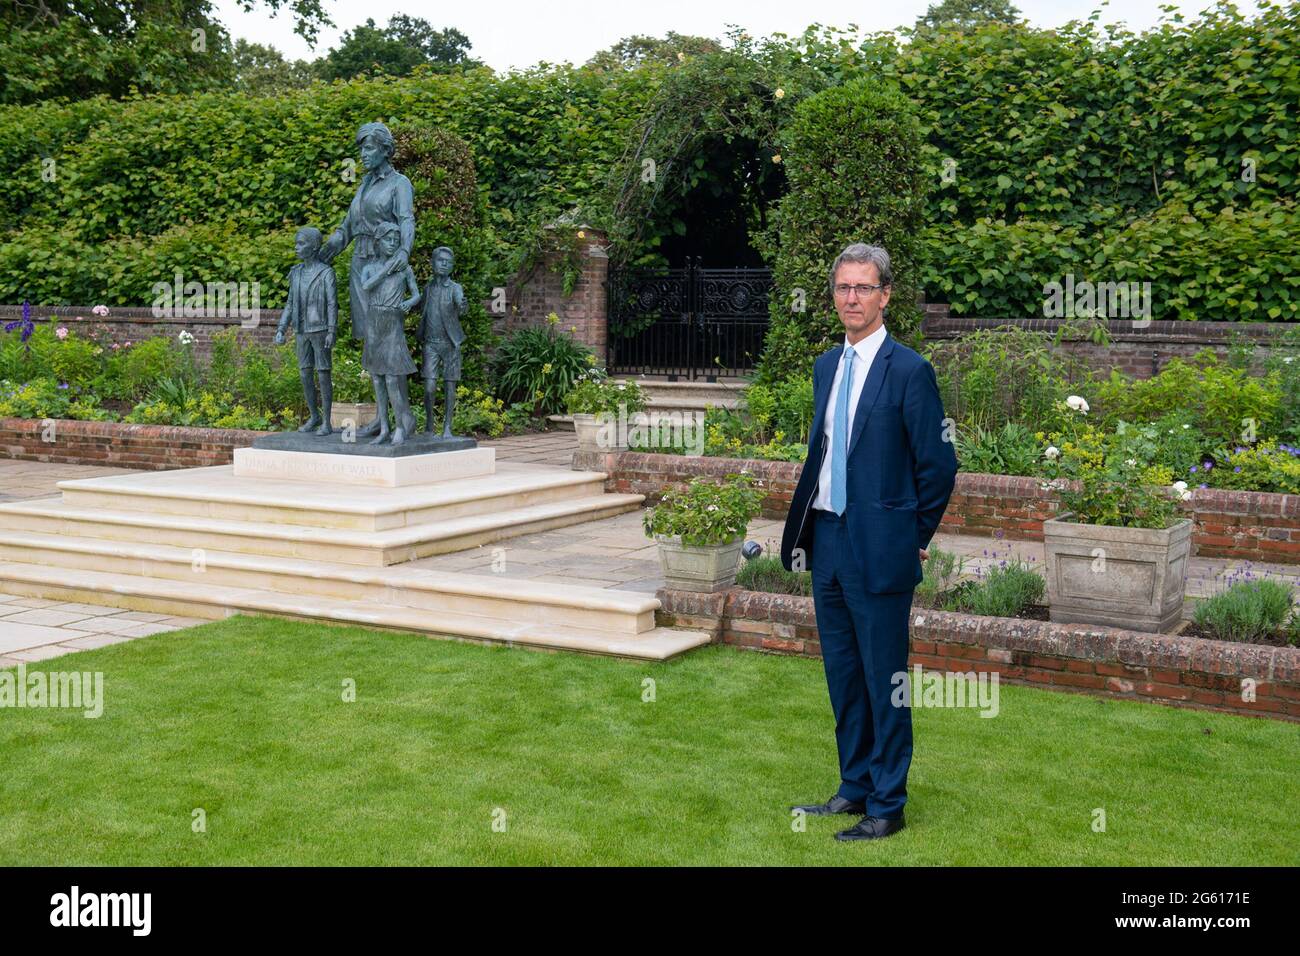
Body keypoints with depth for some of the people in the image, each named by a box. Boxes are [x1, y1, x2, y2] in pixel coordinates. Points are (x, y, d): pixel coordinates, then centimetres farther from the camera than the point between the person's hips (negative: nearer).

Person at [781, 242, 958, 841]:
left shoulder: (909, 371, -12)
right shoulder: (826, 366, 11)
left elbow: (939, 465, -9)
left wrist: (916, 537, -3)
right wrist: (807, 529, 12)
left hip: (880, 546, -7)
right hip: (828, 540, 7)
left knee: (885, 680, 1)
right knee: (842, 675, 16)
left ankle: (887, 807, 12)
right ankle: (855, 787, 30)